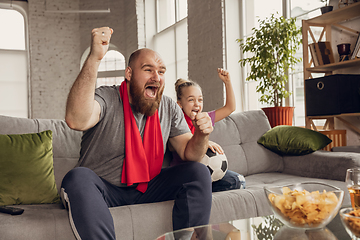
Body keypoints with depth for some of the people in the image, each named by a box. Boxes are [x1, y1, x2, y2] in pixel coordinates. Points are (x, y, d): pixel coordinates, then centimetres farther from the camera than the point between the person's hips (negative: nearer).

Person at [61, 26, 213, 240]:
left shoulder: (169, 108, 2)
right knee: (78, 178, -33)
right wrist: (94, 57, -43)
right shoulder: (106, 98, -15)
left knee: (199, 172, -10)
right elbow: (76, 120, -39)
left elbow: (189, 154, 3)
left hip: (148, 187, 4)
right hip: (104, 188, -4)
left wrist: (202, 135, -21)